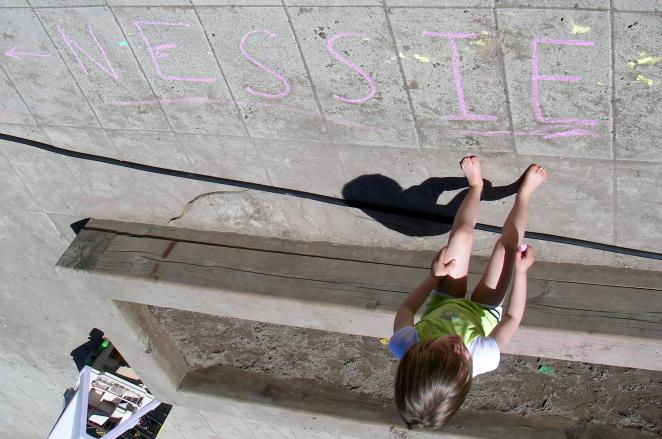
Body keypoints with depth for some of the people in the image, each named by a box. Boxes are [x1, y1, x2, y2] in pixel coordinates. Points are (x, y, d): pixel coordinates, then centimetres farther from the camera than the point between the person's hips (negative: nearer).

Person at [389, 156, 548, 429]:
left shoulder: (405, 349, -44)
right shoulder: (482, 360, -47)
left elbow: (406, 309, -19)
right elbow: (512, 318, -27)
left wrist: (434, 276, -12)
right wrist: (521, 271, -20)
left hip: (440, 305, 2)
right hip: (482, 312, -1)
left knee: (462, 232, 1)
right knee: (508, 242, 1)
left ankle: (476, 185, 35)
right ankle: (524, 193, 34)